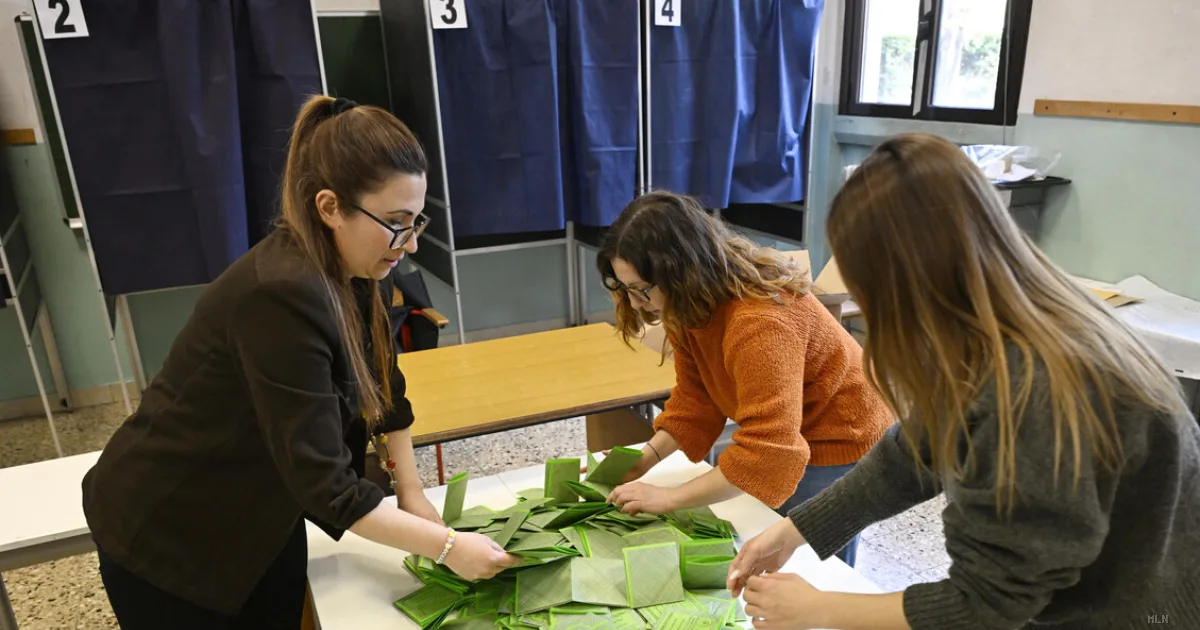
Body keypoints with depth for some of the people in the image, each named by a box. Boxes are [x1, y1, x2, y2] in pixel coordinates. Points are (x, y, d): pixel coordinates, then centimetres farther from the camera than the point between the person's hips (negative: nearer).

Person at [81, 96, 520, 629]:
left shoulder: (348, 271, -9)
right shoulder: (283, 295, -34)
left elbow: (383, 391, 2)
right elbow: (325, 484, -32)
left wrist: (412, 494, -1)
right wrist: (445, 546, -25)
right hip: (165, 533, -6)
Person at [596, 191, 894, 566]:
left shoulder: (759, 321, -38)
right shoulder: (690, 307, -10)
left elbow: (767, 452, -42)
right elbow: (694, 399, -4)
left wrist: (667, 499, -38)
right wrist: (647, 456, -18)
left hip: (840, 437, -8)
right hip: (785, 434, 8)